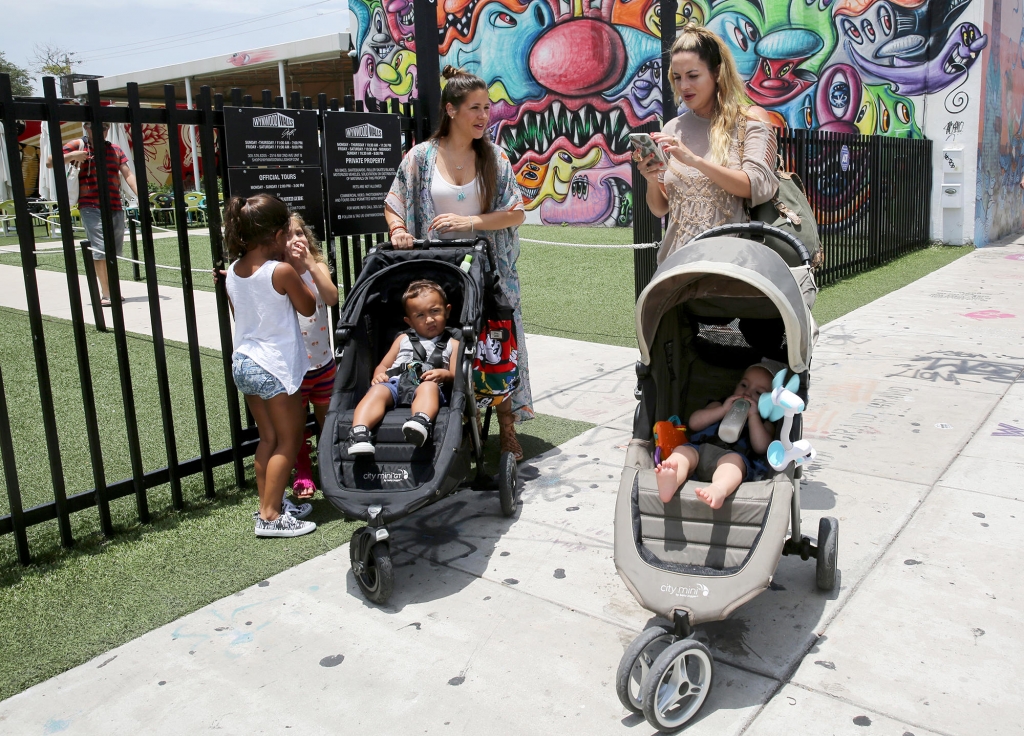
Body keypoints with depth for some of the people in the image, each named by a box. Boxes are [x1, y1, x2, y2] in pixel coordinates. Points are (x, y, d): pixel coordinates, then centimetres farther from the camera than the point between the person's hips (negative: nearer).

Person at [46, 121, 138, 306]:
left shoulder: (115, 149, 16)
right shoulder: (78, 146, 5)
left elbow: (128, 175, 7)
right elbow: (49, 162, 2)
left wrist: (140, 195, -7)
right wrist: (71, 156, -14)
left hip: (116, 208, 4)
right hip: (92, 208, -4)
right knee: (100, 250, -11)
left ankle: (112, 289, 19)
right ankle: (105, 294, -10)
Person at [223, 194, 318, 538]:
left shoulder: (233, 271, 3)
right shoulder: (282, 271, -18)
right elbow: (308, 307, -3)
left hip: (243, 363, 7)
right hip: (275, 367, -7)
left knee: (268, 438, 19)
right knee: (289, 441, 6)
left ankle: (269, 505, 28)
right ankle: (271, 516, 7)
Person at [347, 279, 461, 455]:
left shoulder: (452, 344, 24)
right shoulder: (403, 340, 34)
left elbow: (457, 376, 11)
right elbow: (383, 365, 31)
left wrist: (444, 374, -14)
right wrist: (378, 375, 6)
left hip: (428, 385, -2)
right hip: (395, 383, 3)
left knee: (429, 387, -38)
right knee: (378, 390, -31)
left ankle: (421, 422, -68)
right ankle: (359, 430, -53)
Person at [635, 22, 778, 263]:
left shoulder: (750, 119, 2)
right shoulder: (672, 130, 11)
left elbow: (758, 187, -12)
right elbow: (660, 209, 13)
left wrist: (694, 160, -20)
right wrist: (652, 181, -8)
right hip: (679, 256, 3)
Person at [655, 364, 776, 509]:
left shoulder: (765, 424, 30)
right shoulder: (719, 405, 37)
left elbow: (761, 447, 7)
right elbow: (694, 422, 19)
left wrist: (753, 415, 5)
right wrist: (723, 410, 10)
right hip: (699, 448, 3)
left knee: (734, 459, -36)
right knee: (682, 450, -28)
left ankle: (719, 489, -69)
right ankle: (668, 483, -61)